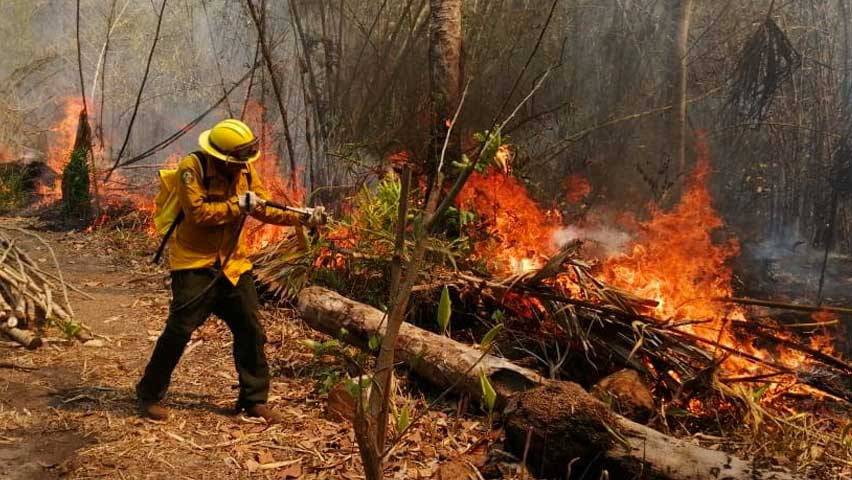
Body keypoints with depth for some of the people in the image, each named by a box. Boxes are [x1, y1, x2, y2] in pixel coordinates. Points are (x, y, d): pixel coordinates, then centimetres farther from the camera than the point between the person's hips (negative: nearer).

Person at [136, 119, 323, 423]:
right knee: (179, 331, -4)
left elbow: (264, 208, 5)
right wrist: (238, 205, -22)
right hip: (195, 264, -6)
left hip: (233, 264, 6)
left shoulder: (245, 169, 4)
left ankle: (254, 399, 17)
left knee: (251, 331, 5)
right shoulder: (192, 167, -15)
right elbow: (198, 213, -24)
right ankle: (149, 395, 16)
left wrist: (301, 217, -7)